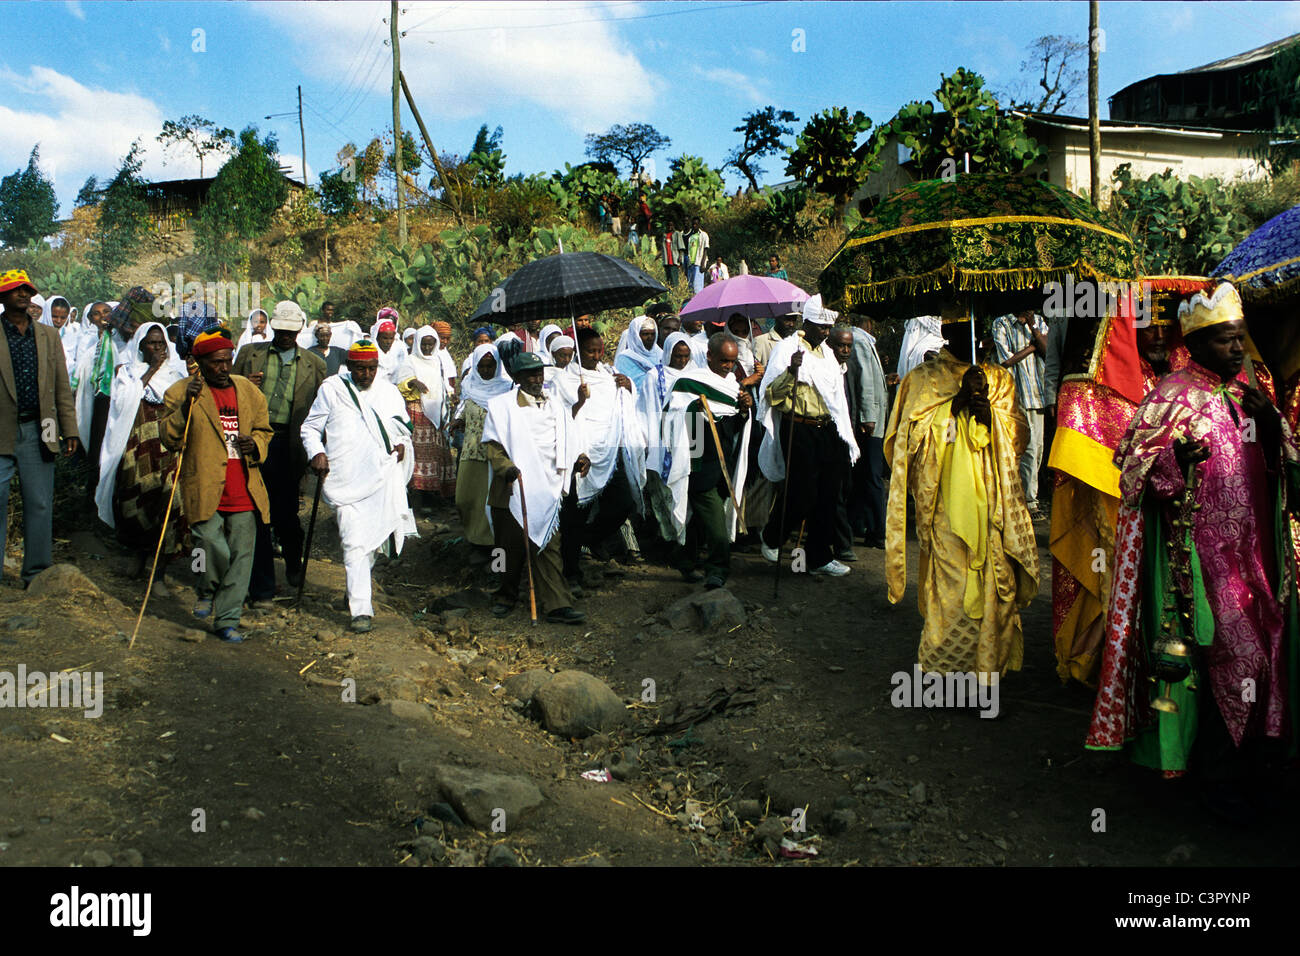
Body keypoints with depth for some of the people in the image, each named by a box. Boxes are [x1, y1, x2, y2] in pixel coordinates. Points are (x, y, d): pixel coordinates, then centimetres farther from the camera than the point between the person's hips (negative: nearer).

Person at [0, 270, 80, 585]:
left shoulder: (49, 336, 14)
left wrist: (70, 430, 6)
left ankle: (36, 575, 15)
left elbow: (63, 388, 13)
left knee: (39, 505, 6)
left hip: (37, 432, 3)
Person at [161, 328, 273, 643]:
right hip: (204, 491, -3)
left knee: (241, 557, 3)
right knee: (215, 551, -12)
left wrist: (255, 444, 0)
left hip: (243, 492, 4)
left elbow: (264, 429, 22)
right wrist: (186, 406, -20)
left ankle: (227, 620, 16)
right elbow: (171, 440, -6)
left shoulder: (249, 391, 12)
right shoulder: (180, 393, 1)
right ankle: (207, 591, 22)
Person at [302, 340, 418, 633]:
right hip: (347, 480, -3)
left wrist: (401, 442, 3)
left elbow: (403, 427, 25)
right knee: (355, 543, -11)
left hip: (383, 477, 3)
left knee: (376, 537, 9)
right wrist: (316, 453, -8)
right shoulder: (332, 389, 5)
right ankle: (361, 609, -10)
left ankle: (356, 588, 34)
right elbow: (310, 428, 10)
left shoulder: (388, 391, 13)